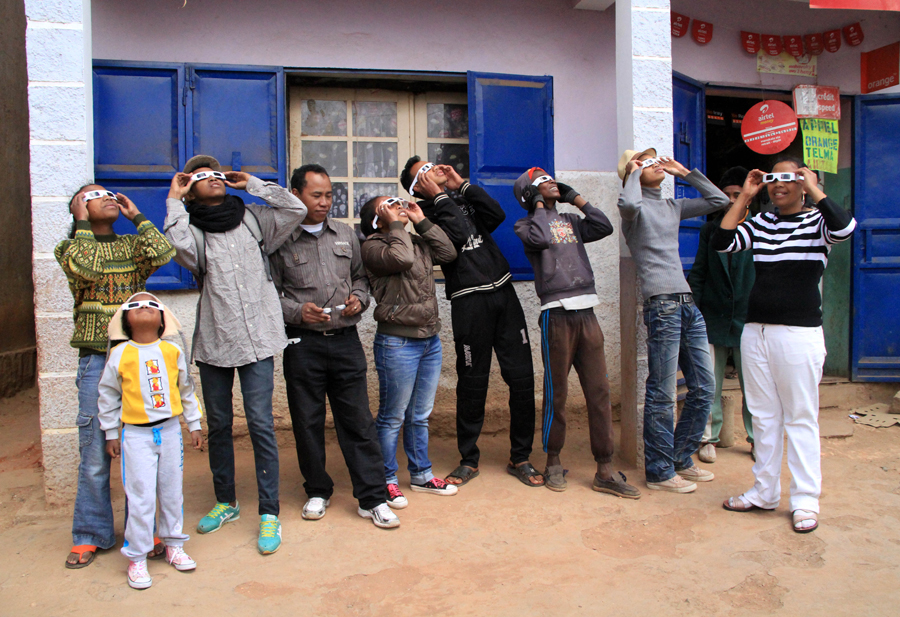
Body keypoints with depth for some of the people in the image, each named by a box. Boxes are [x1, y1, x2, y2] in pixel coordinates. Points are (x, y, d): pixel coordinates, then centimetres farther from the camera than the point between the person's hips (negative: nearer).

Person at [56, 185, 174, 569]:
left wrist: (136, 215, 1)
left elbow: (164, 253, -10)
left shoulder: (132, 245, 12)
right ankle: (91, 535, 17)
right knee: (95, 454, 1)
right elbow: (85, 268, -17)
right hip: (96, 360, -2)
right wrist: (83, 226, -5)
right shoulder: (70, 248, 6)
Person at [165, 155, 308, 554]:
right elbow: (180, 248, -19)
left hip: (257, 340, -1)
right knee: (218, 425, 13)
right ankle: (225, 502, 31)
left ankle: (269, 513, 5)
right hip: (214, 342, 1)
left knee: (260, 424, -4)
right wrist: (174, 201, -7)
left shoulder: (252, 219, 8)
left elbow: (296, 210, -3)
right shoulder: (193, 229, 4)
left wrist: (253, 185, 3)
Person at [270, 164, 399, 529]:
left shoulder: (346, 234, 12)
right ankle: (318, 492, 27)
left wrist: (359, 299, 0)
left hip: (345, 339, 2)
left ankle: (373, 498, 10)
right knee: (308, 423, 9)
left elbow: (360, 276, 20)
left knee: (358, 420, 3)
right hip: (303, 344, -2)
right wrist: (297, 311, -15)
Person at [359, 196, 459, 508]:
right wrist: (395, 224, -11)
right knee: (392, 417, 3)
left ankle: (420, 474, 30)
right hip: (398, 343, -7)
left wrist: (421, 221, 5)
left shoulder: (417, 241, 15)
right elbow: (401, 258, -25)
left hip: (430, 339, 7)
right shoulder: (373, 246, -8)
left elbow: (448, 253, 6)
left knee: (421, 415, 17)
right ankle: (387, 480, 17)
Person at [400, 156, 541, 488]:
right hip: (469, 301, -5)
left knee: (521, 377, 3)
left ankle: (520, 458, 16)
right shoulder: (426, 212, 1)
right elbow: (458, 235, -17)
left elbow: (497, 215, 1)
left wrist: (462, 184, 3)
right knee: (472, 383, 3)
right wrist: (439, 197, -8)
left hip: (503, 291, 5)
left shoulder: (462, 197, 18)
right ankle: (469, 460, 20)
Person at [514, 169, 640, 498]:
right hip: (557, 315, -5)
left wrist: (576, 198, 14)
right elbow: (540, 239, -16)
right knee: (556, 393, 2)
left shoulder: (571, 221, 22)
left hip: (587, 313, 5)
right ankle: (553, 462, 18)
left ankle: (605, 471, 8)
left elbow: (604, 227, 7)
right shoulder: (526, 224, 6)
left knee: (599, 391, 2)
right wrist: (539, 206, 0)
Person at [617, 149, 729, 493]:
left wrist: (685, 173, 21)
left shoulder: (673, 207, 21)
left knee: (703, 389, 11)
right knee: (661, 394, -3)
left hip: (688, 304, 8)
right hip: (662, 305, -8)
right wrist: (633, 173, -6)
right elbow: (629, 203, -25)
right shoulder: (637, 208, -1)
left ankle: (681, 459, 25)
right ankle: (659, 472, 8)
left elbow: (719, 201, 24)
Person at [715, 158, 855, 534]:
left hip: (799, 333, -5)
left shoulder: (817, 221, 0)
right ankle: (765, 492, 23)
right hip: (755, 331, 5)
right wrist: (744, 198, 0)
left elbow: (845, 228, -22)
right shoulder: (760, 223, 11)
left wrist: (814, 190, -12)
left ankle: (805, 501, 11)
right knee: (763, 416, 12)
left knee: (800, 418, 1)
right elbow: (722, 243, -1)